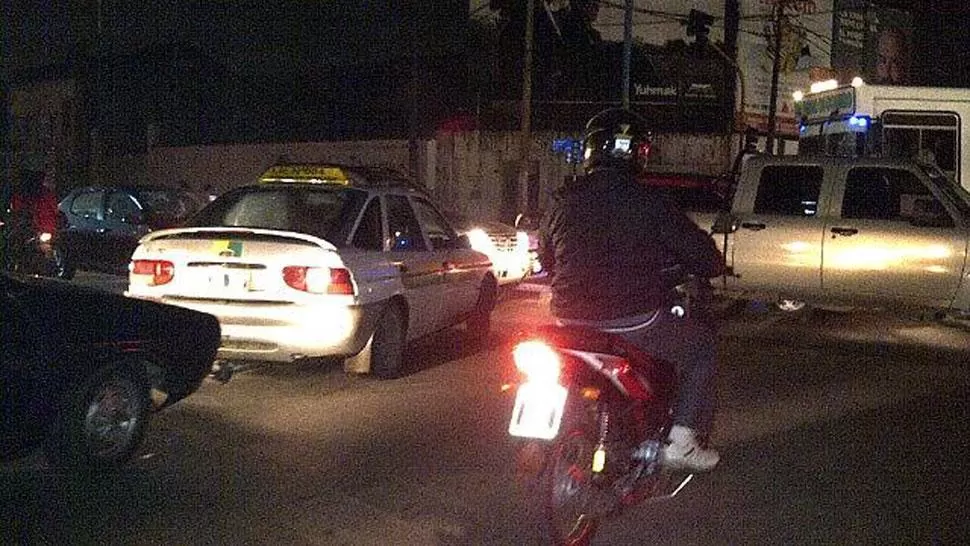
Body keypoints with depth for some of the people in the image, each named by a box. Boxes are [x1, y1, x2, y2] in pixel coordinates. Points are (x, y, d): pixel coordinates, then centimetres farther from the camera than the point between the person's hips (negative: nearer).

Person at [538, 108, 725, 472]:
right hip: (635, 323, -5)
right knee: (702, 342, 18)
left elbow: (546, 258, 18)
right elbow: (703, 256, -5)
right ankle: (683, 440, 11)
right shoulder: (647, 202, -9)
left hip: (572, 322, 5)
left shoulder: (562, 202, 4)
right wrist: (711, 265, 19)